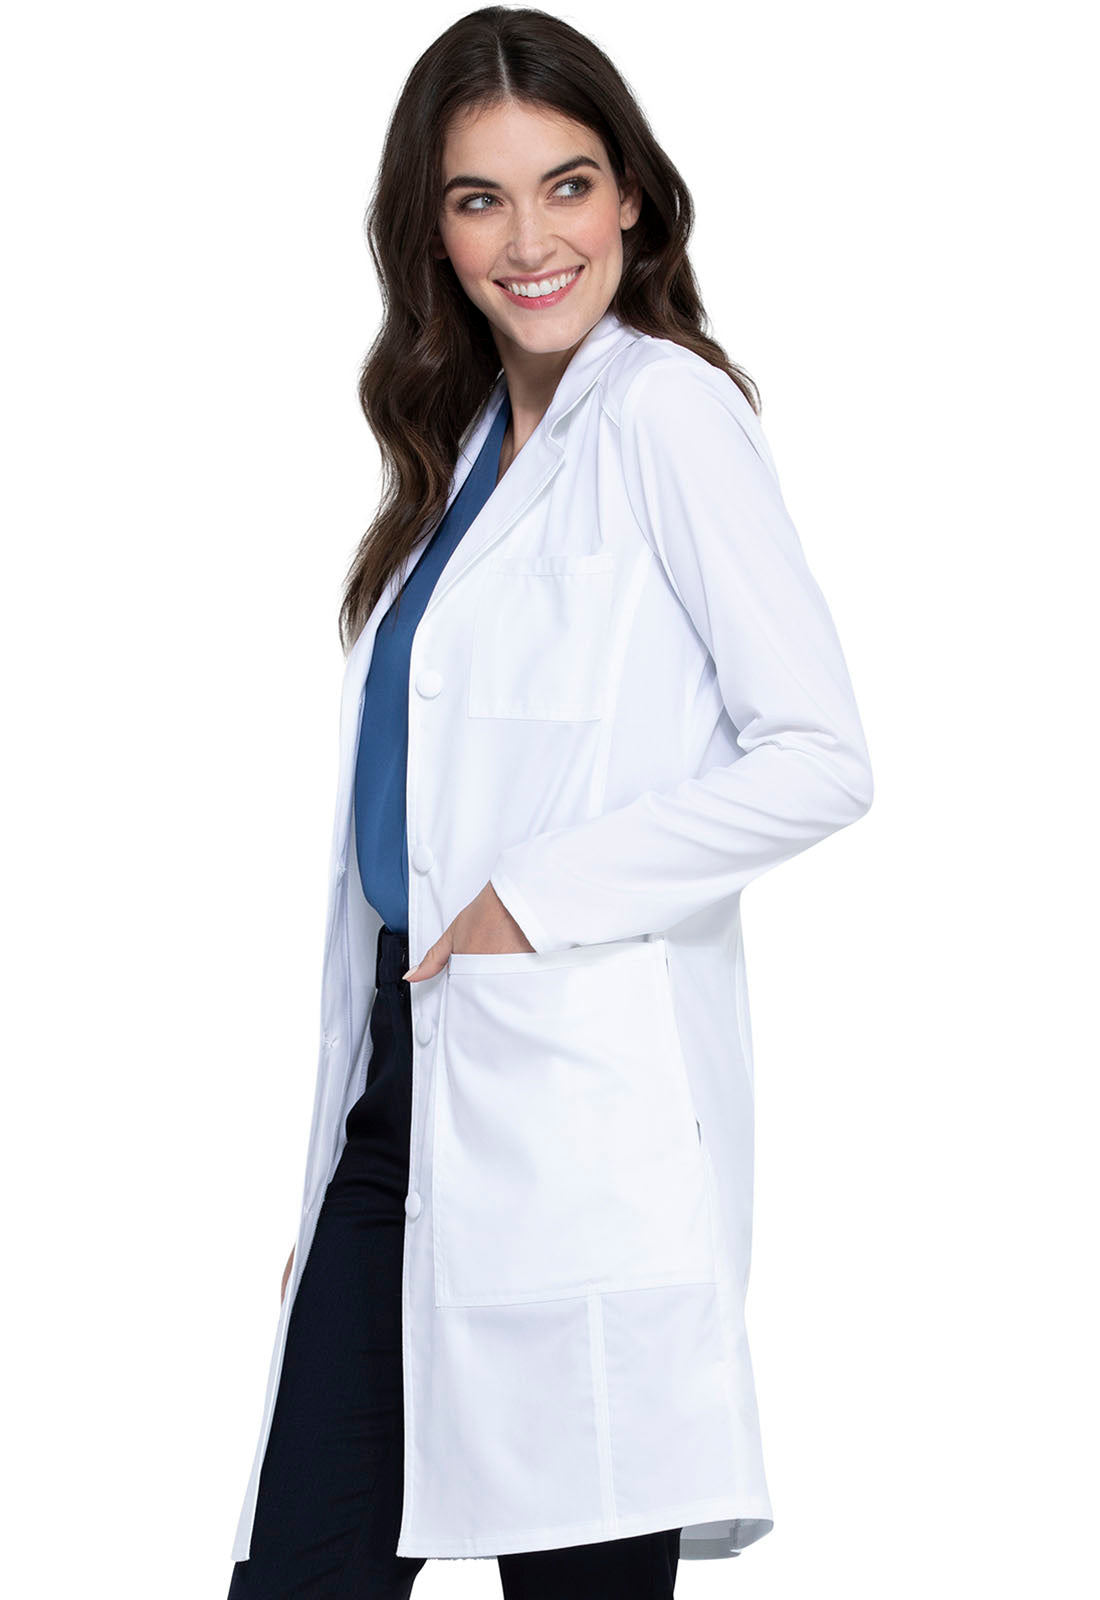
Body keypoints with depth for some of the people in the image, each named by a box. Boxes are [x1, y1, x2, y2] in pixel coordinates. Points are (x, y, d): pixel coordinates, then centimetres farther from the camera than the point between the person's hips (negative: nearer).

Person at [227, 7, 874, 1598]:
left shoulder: (663, 410, -7)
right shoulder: (465, 445, 17)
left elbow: (821, 757, -14)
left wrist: (545, 891, -13)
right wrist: (336, 1159, 16)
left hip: (577, 1108, -7)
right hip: (409, 1103, 8)